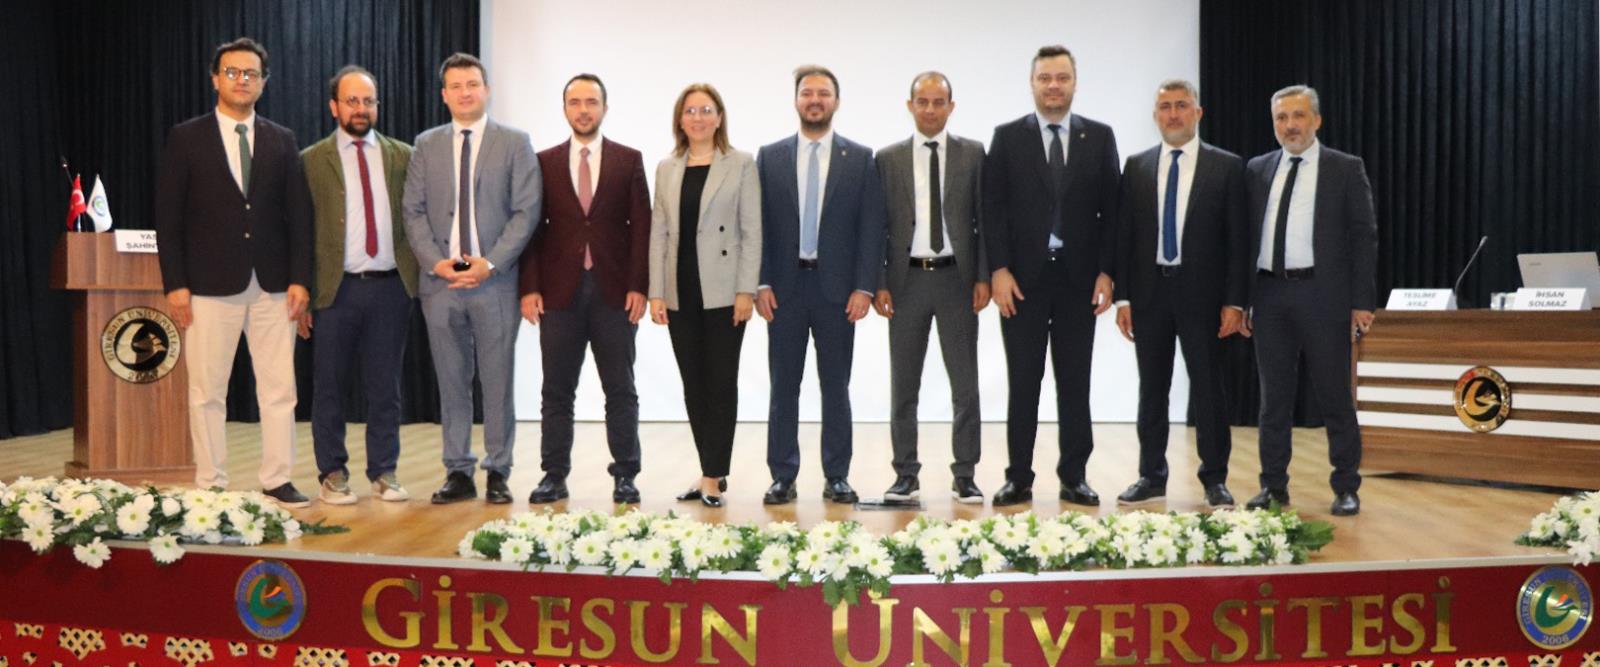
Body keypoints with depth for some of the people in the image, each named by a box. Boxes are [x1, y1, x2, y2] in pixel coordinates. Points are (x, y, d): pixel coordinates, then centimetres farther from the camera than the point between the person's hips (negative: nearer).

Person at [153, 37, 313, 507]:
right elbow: (168, 217, 0)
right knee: (207, 392, 4)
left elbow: (298, 215, 7)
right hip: (210, 286, -2)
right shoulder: (186, 138, 3)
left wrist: (300, 279, -1)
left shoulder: (283, 141, 9)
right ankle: (211, 485, 13)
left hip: (273, 286, 2)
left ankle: (277, 481, 11)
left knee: (279, 389, 3)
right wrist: (174, 284, -7)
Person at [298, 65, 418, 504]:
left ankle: (384, 472, 17)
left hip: (391, 286, 1)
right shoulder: (311, 160, 4)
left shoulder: (402, 156, 9)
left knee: (385, 386, 7)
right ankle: (332, 474, 17)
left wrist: (418, 274, 1)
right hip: (336, 287, -1)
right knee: (329, 387, 6)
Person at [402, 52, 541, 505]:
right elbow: (413, 211, 8)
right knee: (451, 383, 7)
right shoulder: (426, 145, 12)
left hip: (494, 281, -2)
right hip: (439, 281, 3)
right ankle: (458, 472, 16)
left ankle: (498, 473, 11)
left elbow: (526, 212, -3)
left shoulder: (515, 143, 4)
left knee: (497, 382, 2)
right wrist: (435, 262, -7)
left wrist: (490, 263, -12)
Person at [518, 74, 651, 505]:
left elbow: (641, 226, 2)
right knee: (557, 391, 5)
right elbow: (532, 227, 5)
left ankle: (625, 476, 12)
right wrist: (530, 287, -4)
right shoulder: (544, 162, 8)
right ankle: (554, 475, 13)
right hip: (560, 291, 1)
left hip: (615, 291, -1)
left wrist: (638, 287, -7)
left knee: (621, 391, 5)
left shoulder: (629, 161, 6)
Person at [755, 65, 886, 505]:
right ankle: (782, 478, 12)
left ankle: (837, 478, 14)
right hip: (784, 287, 1)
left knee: (836, 387, 6)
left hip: (838, 287, -1)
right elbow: (759, 225, 4)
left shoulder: (860, 159, 4)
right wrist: (761, 283, -5)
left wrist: (864, 287, -8)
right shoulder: (770, 157, 7)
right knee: (783, 387, 5)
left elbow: (872, 227, 0)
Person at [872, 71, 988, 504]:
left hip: (957, 277, -1)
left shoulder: (973, 155, 5)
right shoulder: (888, 159, 6)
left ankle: (964, 476, 12)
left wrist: (983, 277, -5)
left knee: (965, 384, 3)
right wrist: (879, 284, -3)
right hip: (907, 278, 1)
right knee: (903, 386, 6)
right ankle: (906, 474, 16)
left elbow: (983, 219, 3)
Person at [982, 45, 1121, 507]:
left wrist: (1106, 272, -3)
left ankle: (1074, 477, 15)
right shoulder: (1007, 137, 4)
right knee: (1023, 382, 4)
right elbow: (993, 208, -1)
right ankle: (1019, 477, 11)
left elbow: (1111, 209, 4)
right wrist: (998, 270, -9)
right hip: (1023, 278, -1)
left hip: (1079, 278, 1)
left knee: (1075, 382, 7)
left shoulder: (1100, 137, 7)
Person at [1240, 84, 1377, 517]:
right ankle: (1273, 486, 16)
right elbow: (1248, 237, 10)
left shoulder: (1346, 169, 2)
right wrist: (1241, 299, 5)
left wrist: (1362, 302, -8)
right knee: (1274, 397, 8)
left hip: (1323, 295, -3)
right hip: (1270, 295, 3)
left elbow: (1364, 236, -1)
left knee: (1335, 396, 2)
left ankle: (1346, 488, 13)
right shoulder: (1258, 170, 11)